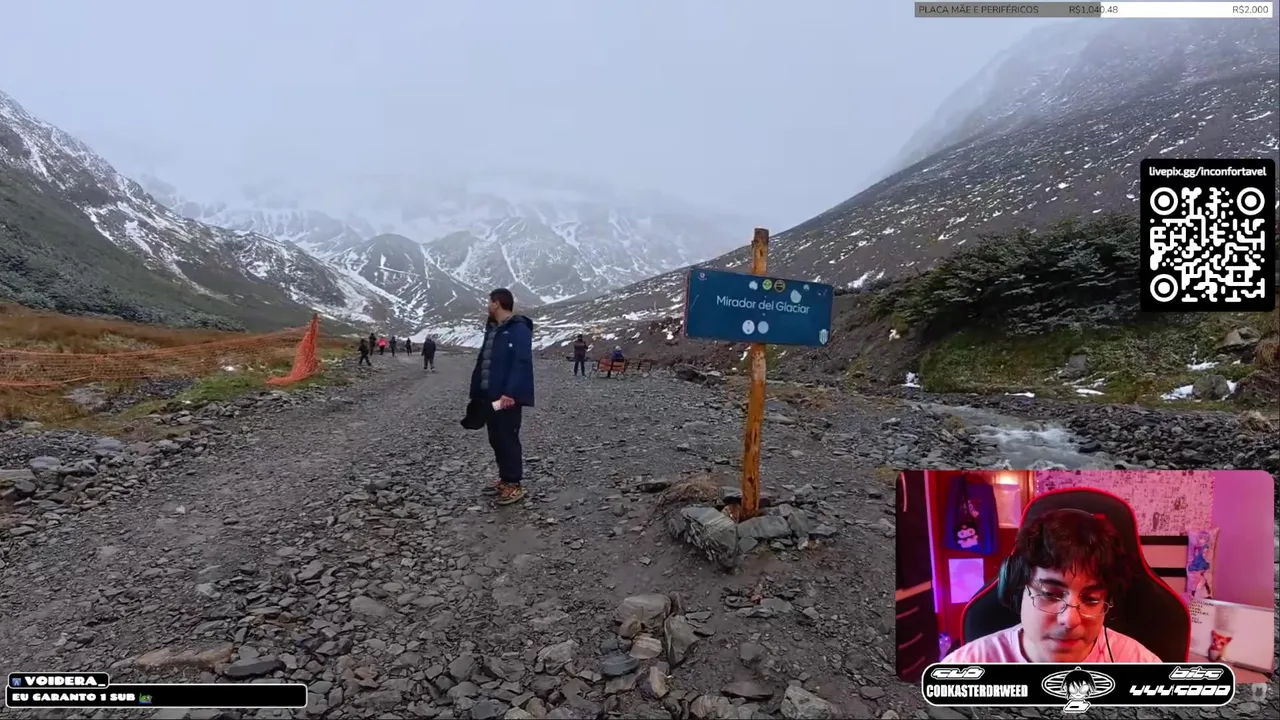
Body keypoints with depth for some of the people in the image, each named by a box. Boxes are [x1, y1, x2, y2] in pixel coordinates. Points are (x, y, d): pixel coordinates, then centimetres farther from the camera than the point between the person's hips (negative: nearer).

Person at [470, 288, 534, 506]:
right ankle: (504, 479, 26)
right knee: (496, 439, 14)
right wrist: (476, 392, 14)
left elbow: (521, 364, -21)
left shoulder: (519, 329, -12)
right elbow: (482, 362, 19)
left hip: (507, 398, -9)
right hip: (491, 396, 9)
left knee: (509, 439, -3)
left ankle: (515, 484, 7)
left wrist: (510, 393, -28)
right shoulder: (492, 330, 17)